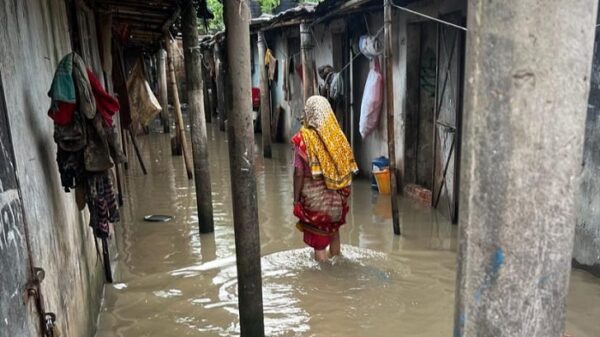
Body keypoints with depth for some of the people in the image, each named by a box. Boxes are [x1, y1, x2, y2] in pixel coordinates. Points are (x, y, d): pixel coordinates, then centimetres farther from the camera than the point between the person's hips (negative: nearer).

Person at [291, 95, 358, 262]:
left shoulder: (304, 138, -14)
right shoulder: (338, 135, -2)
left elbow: (299, 173, -15)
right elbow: (348, 168, 2)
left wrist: (296, 199, -5)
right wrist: (343, 193, 13)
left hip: (314, 195, -5)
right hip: (336, 195, 5)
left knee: (318, 238, 8)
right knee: (333, 229, 24)